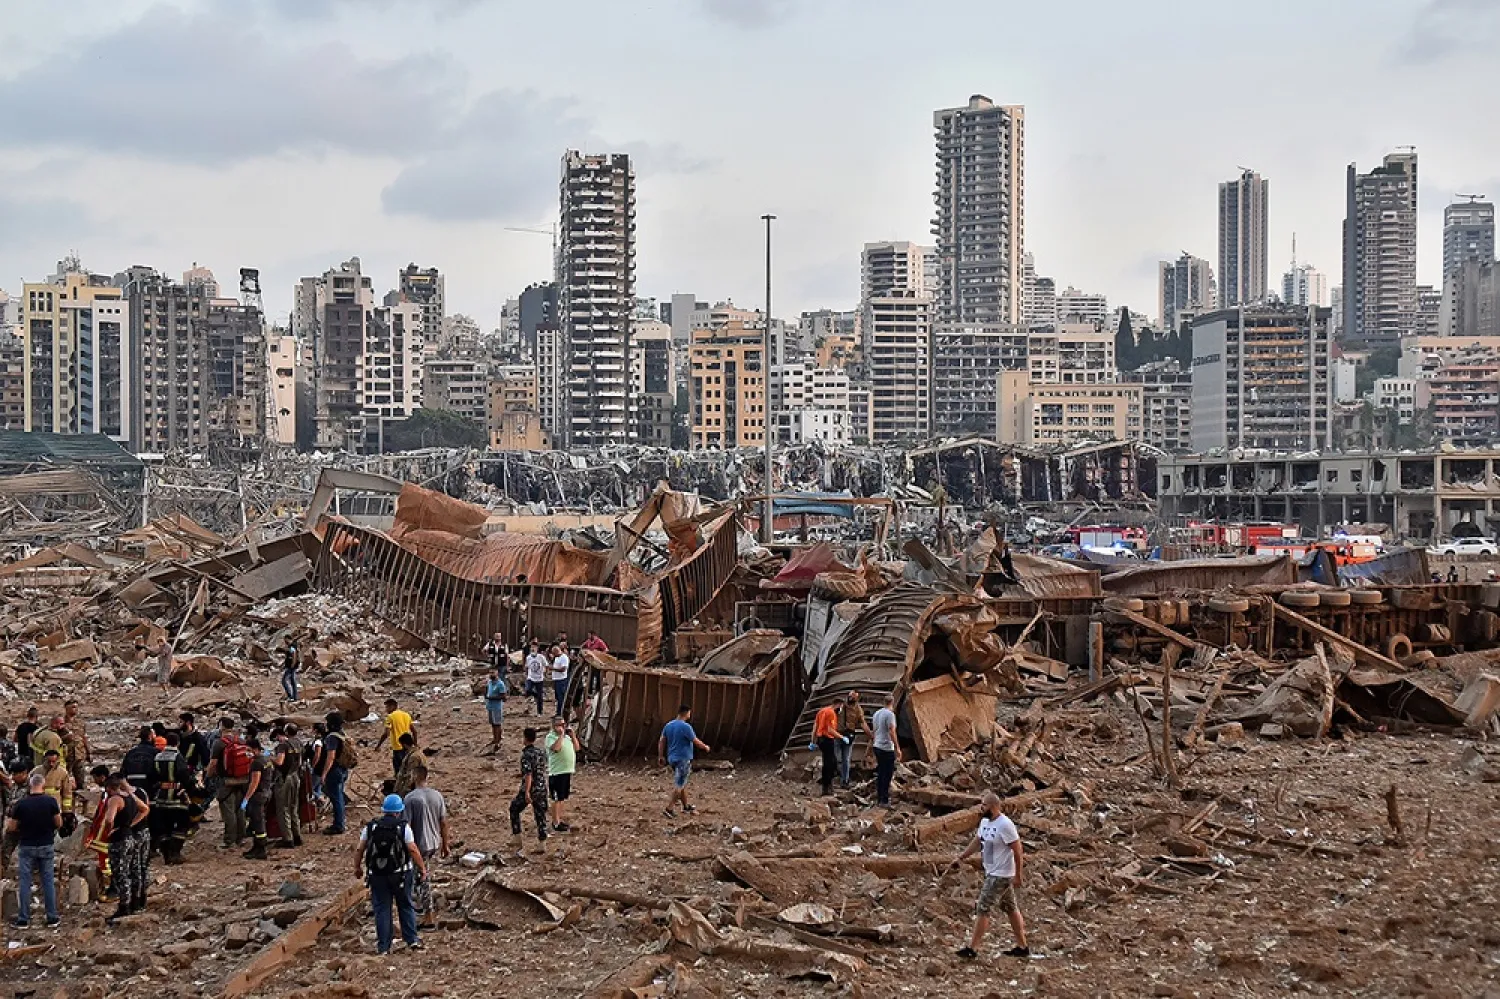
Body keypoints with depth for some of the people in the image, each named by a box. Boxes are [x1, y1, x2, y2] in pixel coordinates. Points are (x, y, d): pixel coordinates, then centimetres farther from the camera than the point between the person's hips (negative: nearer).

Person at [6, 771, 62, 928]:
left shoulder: (21, 803, -10)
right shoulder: (50, 801, -8)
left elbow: (11, 828, -4)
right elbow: (59, 824, -3)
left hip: (26, 847, -1)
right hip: (46, 846, 1)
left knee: (25, 883, 6)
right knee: (49, 881, 8)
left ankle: (23, 919, 8)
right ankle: (52, 917, 10)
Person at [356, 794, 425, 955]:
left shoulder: (370, 827, -1)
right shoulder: (403, 827, -8)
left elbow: (359, 849, 2)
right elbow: (412, 850, -11)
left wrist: (357, 868, 16)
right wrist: (422, 868, -1)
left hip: (377, 875, 1)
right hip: (400, 874, -1)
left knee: (382, 909, 7)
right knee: (406, 906, 14)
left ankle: (383, 946, 9)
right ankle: (412, 939, 15)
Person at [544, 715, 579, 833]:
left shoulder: (567, 736, 14)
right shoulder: (550, 737, -12)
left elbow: (576, 748, 12)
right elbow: (556, 748, -30)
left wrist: (572, 735, 1)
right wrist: (561, 735, -23)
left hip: (568, 771, 8)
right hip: (557, 773, -8)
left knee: (562, 798, 16)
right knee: (557, 799, -3)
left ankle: (559, 819, 26)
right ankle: (556, 824, 2)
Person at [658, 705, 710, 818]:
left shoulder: (668, 725, 5)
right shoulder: (686, 727, -18)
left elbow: (661, 741, 9)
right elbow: (696, 742, -12)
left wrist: (661, 756, 16)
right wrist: (706, 747, 6)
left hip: (672, 759, 8)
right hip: (683, 760, -8)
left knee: (683, 784, 20)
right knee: (679, 785, -4)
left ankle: (686, 806, 31)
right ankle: (669, 809, -8)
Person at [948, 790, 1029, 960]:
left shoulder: (1005, 825, -22)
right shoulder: (985, 821, 6)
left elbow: (1017, 850, -20)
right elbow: (977, 842, 17)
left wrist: (1018, 876, -18)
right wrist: (960, 858, 10)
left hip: (1001, 875, -10)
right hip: (992, 873, 10)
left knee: (982, 909, -8)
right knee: (1011, 908, 15)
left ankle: (972, 948, -3)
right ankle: (1022, 947, 24)